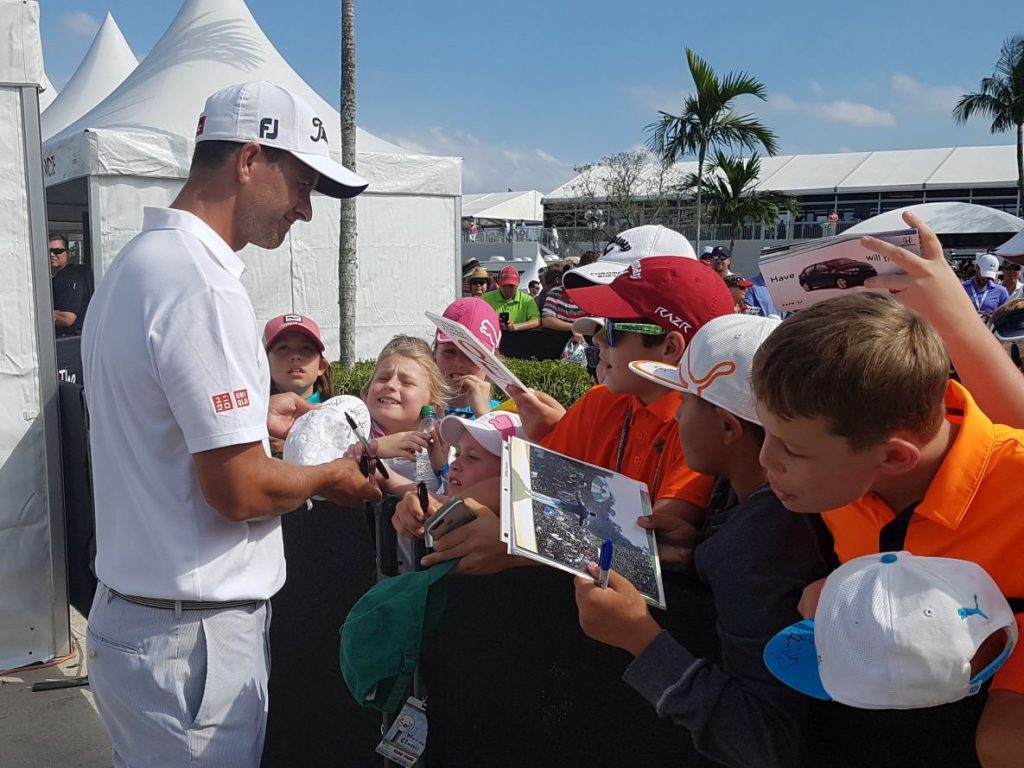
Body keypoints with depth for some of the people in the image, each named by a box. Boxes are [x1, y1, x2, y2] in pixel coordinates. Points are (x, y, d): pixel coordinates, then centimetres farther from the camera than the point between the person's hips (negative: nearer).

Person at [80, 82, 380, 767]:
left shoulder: (137, 261, 9)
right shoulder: (204, 286, -24)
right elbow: (239, 490, -24)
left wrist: (250, 415, 16)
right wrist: (327, 477, -7)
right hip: (192, 636, -10)